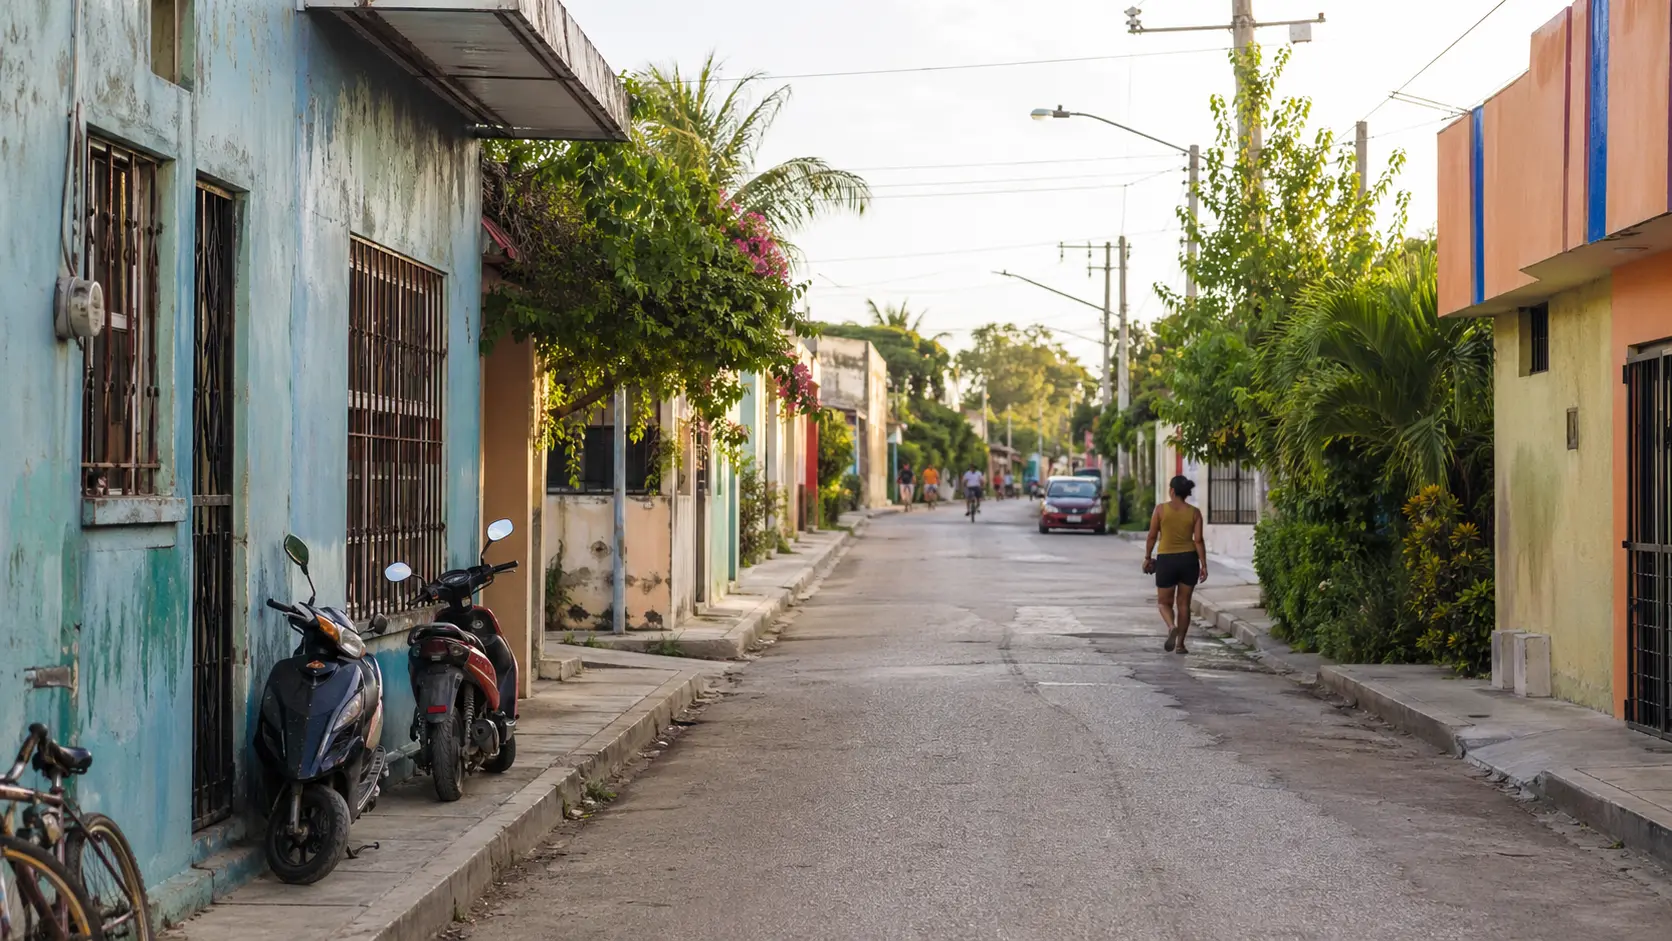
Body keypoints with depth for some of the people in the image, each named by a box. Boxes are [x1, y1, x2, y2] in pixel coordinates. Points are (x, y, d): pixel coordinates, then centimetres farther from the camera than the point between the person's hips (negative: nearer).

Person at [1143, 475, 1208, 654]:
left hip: (1166, 559, -2)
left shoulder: (1160, 510, -6)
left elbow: (1152, 536, -2)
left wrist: (1148, 557, 11)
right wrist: (1203, 565, -1)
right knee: (1183, 603, 12)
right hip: (1189, 559, 2)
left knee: (1164, 602, 11)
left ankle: (1172, 626, -19)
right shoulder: (1194, 513, -2)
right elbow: (1198, 540, -5)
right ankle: (1180, 643, 12)